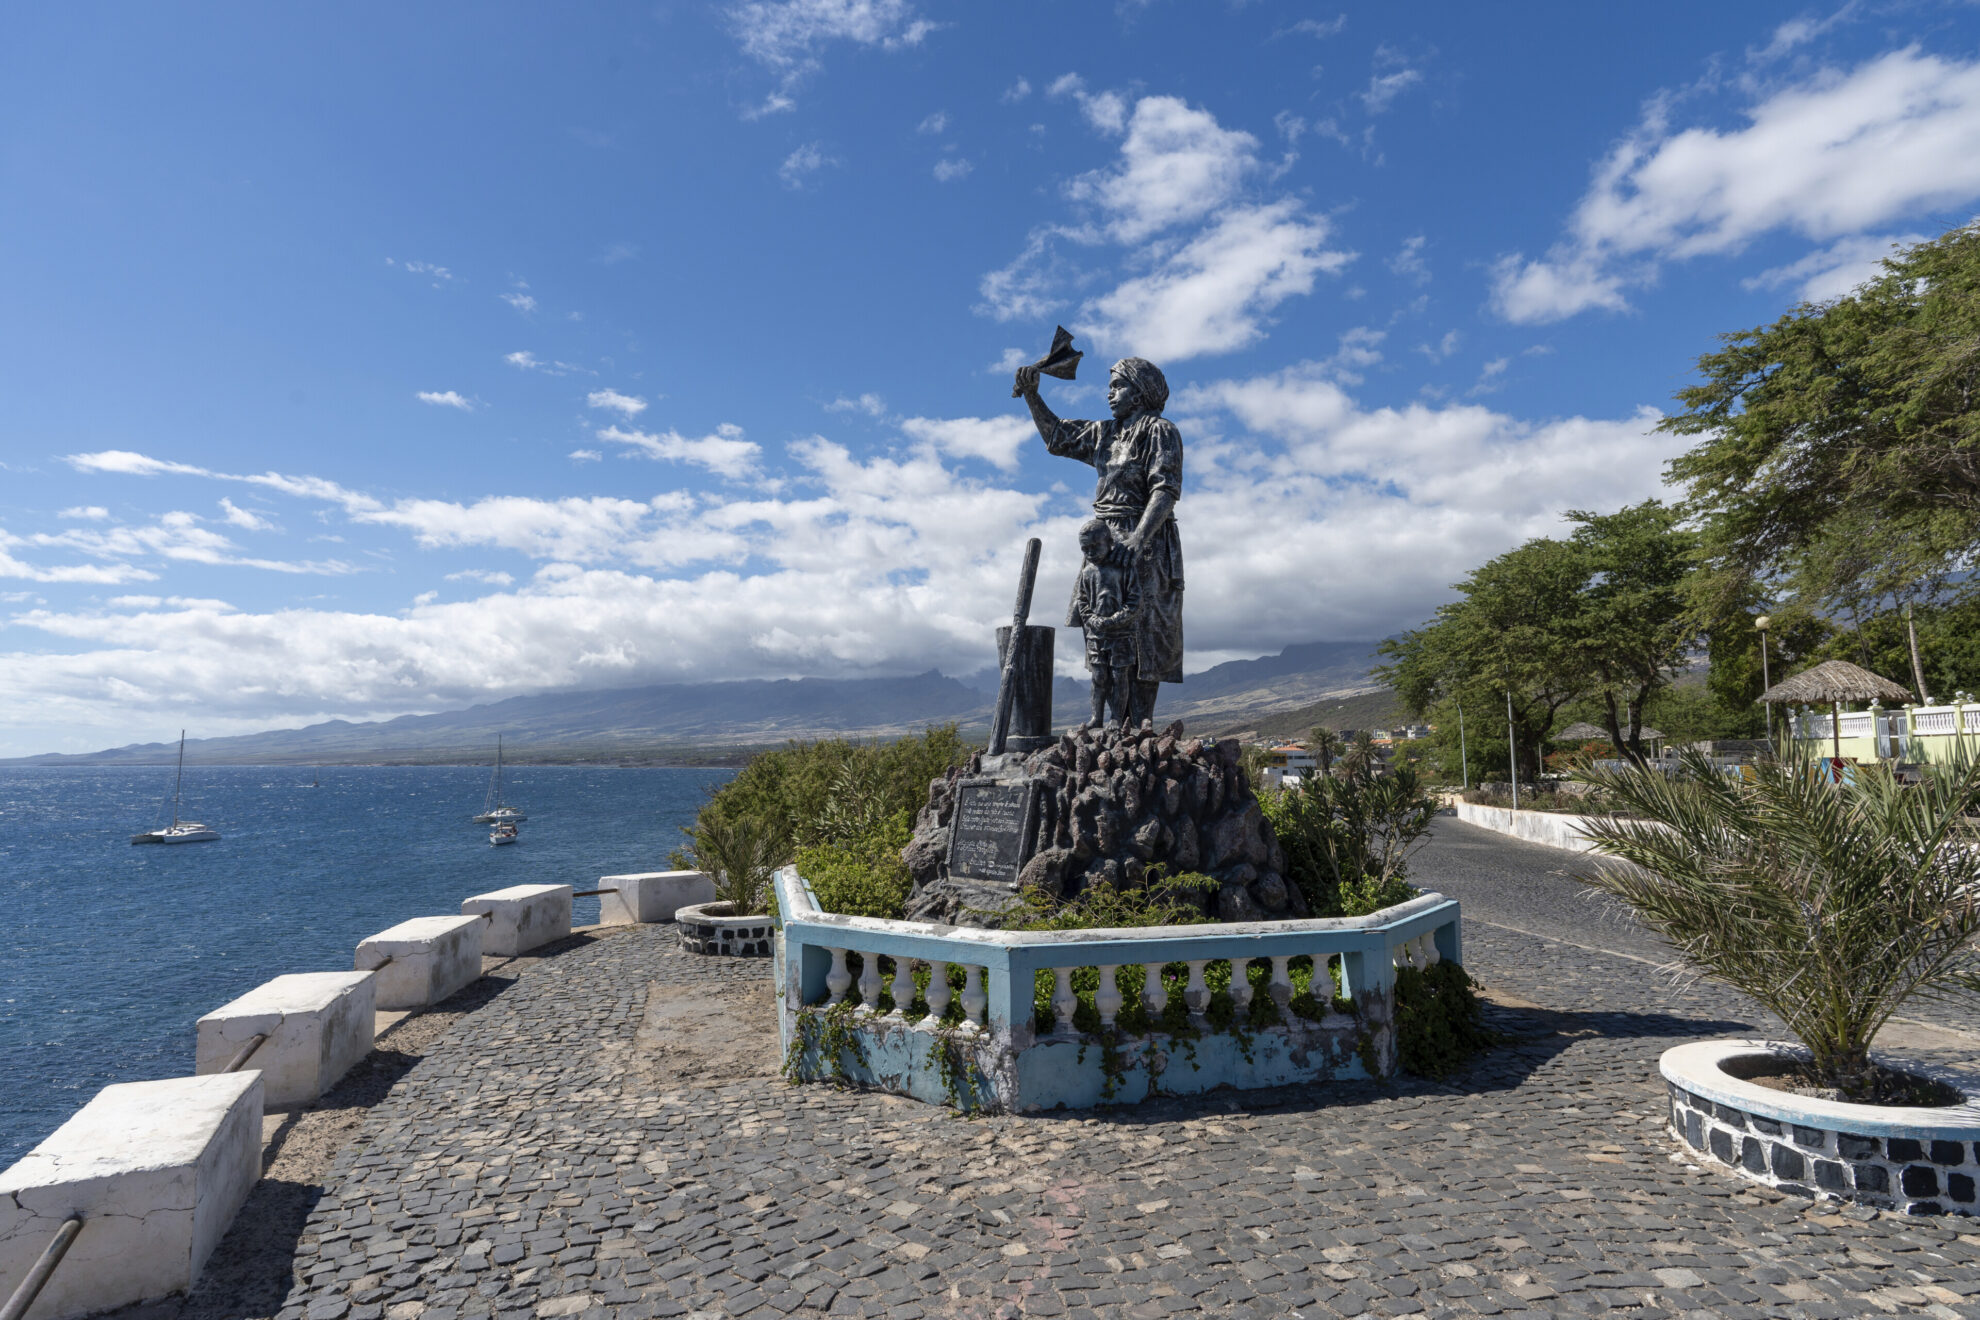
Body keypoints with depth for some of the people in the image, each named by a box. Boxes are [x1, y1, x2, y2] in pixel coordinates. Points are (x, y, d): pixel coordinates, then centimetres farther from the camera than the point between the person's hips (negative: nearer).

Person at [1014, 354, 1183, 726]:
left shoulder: (1159, 430, -5)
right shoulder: (1106, 433, 18)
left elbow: (1166, 490, -16)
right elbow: (1057, 437, 27)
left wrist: (1139, 537, -29)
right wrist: (1031, 395, 15)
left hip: (1146, 545, -8)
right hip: (1107, 542, 8)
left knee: (1142, 638, -8)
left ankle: (1139, 726, -6)